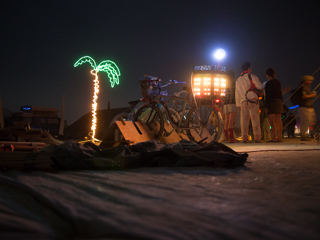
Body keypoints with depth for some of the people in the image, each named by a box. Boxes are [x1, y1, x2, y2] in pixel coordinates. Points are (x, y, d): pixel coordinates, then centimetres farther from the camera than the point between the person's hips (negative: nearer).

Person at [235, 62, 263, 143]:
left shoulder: (238, 80, 17)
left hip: (243, 101, 4)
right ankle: (257, 137, -8)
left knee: (244, 119, 3)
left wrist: (238, 104, 18)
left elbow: (237, 93, 16)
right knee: (255, 118, -4)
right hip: (252, 99, -4)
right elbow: (259, 86, -3)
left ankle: (244, 138, -1)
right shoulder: (252, 76, 2)